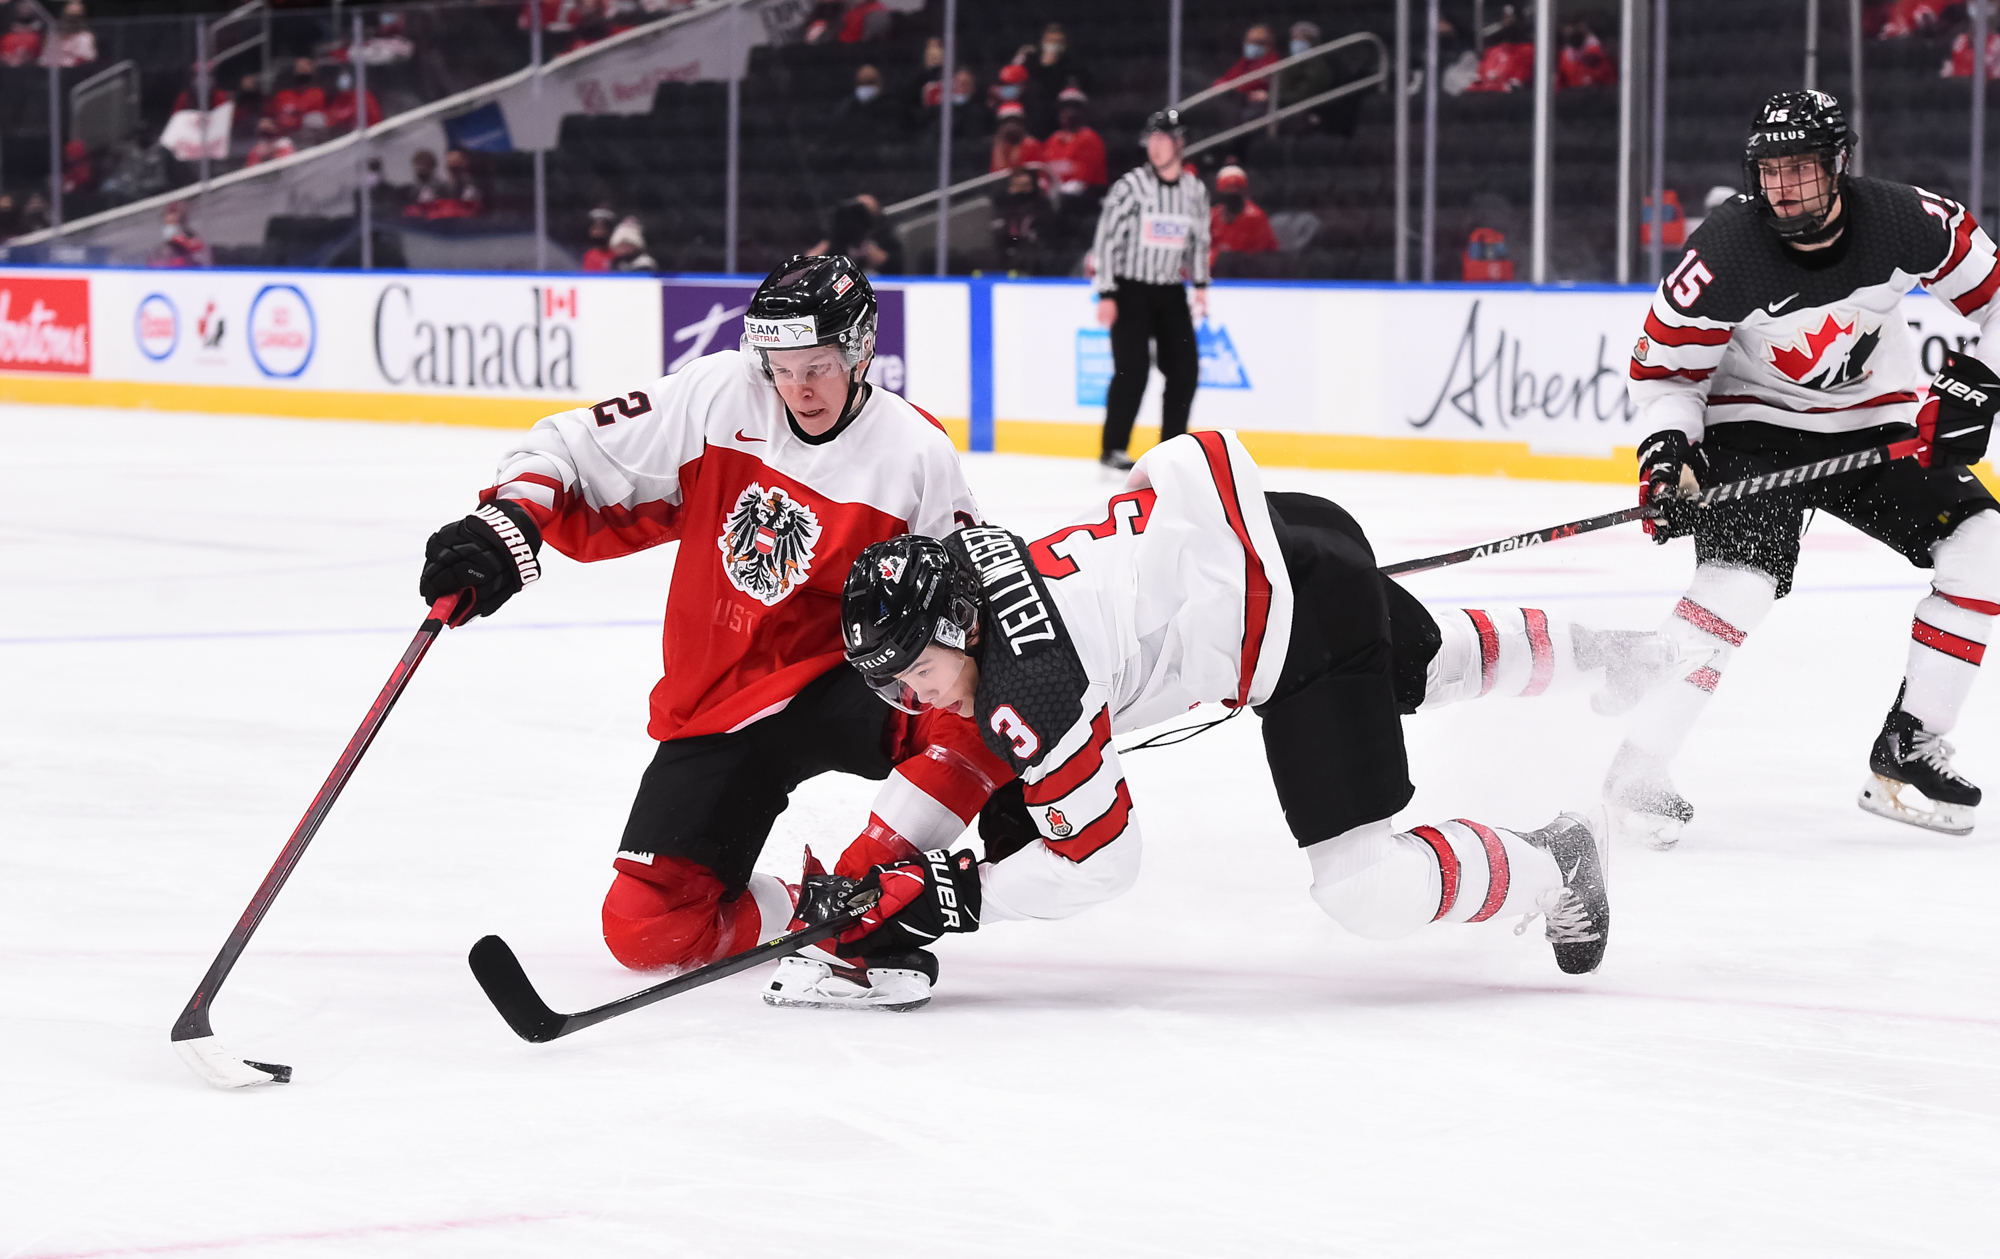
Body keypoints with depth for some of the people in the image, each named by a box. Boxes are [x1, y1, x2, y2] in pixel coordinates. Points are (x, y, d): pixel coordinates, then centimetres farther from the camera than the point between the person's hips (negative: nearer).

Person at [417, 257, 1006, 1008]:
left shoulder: (914, 456, -10)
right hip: (714, 706, 2)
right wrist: (506, 524, -19)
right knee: (646, 928, -12)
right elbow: (582, 452, -2)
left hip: (839, 688, -1)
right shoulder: (718, 397, -8)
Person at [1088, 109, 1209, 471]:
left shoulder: (1195, 190, 3)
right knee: (1132, 370, -13)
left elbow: (1199, 239, 17)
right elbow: (1106, 238, -10)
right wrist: (1106, 295, -14)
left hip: (1170, 294, 5)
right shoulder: (1131, 185, -11)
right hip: (1130, 290, -5)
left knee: (1185, 370, -1)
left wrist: (1200, 284, 10)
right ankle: (1113, 449, -4)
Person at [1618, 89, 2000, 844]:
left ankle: (1905, 758, -1)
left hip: (1878, 425, 4)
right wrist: (1666, 454, -25)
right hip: (1754, 425, -4)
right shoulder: (1724, 253, -24)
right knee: (1737, 584, -27)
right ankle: (1633, 775, -18)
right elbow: (1663, 365, -11)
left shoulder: (1908, 223, -19)